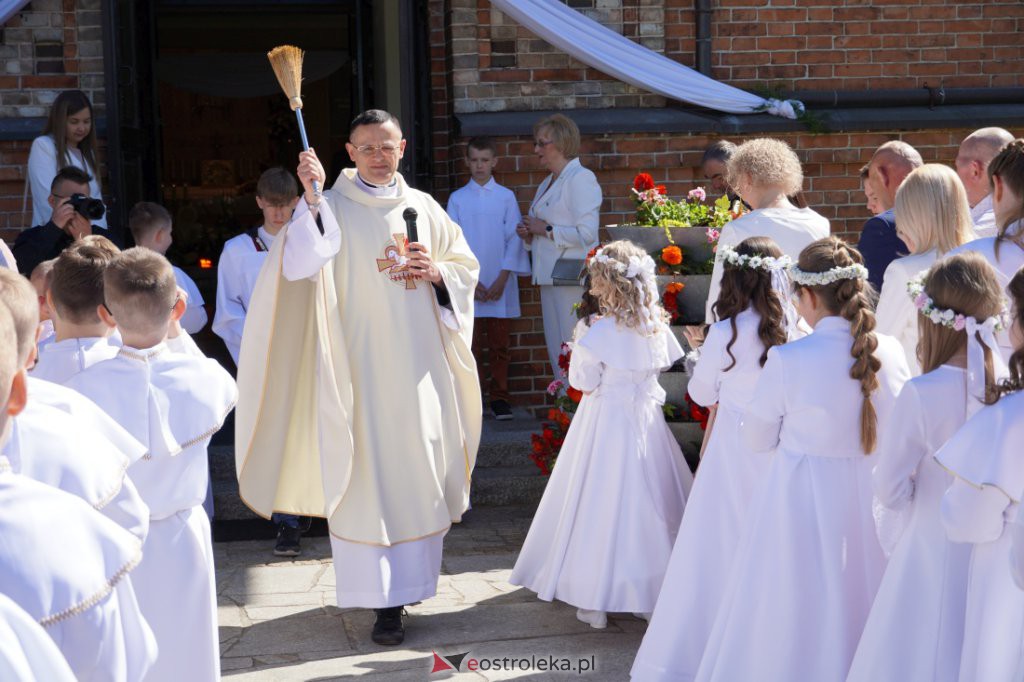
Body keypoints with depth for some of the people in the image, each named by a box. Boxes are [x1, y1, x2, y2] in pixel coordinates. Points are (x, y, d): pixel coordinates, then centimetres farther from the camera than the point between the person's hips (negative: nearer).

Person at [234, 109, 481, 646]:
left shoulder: (423, 207, 10)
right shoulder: (331, 208, -2)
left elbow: (466, 267, 17)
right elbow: (298, 265, -18)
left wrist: (436, 272, -4)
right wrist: (312, 197, -27)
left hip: (419, 362, 4)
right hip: (360, 364, -4)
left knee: (420, 470, 8)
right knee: (367, 475, -5)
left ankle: (410, 578, 26)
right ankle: (384, 599, -1)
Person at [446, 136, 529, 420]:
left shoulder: (506, 197, 3)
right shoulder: (457, 199, 4)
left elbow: (513, 239, 1)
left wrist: (502, 280, -7)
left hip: (500, 286, 0)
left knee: (499, 345, 2)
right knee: (473, 346, 3)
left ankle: (500, 398, 9)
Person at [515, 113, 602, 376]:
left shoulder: (580, 179, -9)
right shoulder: (547, 183, 20)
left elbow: (586, 233, -18)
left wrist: (545, 229, -12)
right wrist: (529, 234, 8)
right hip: (550, 276, 9)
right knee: (556, 351, 10)